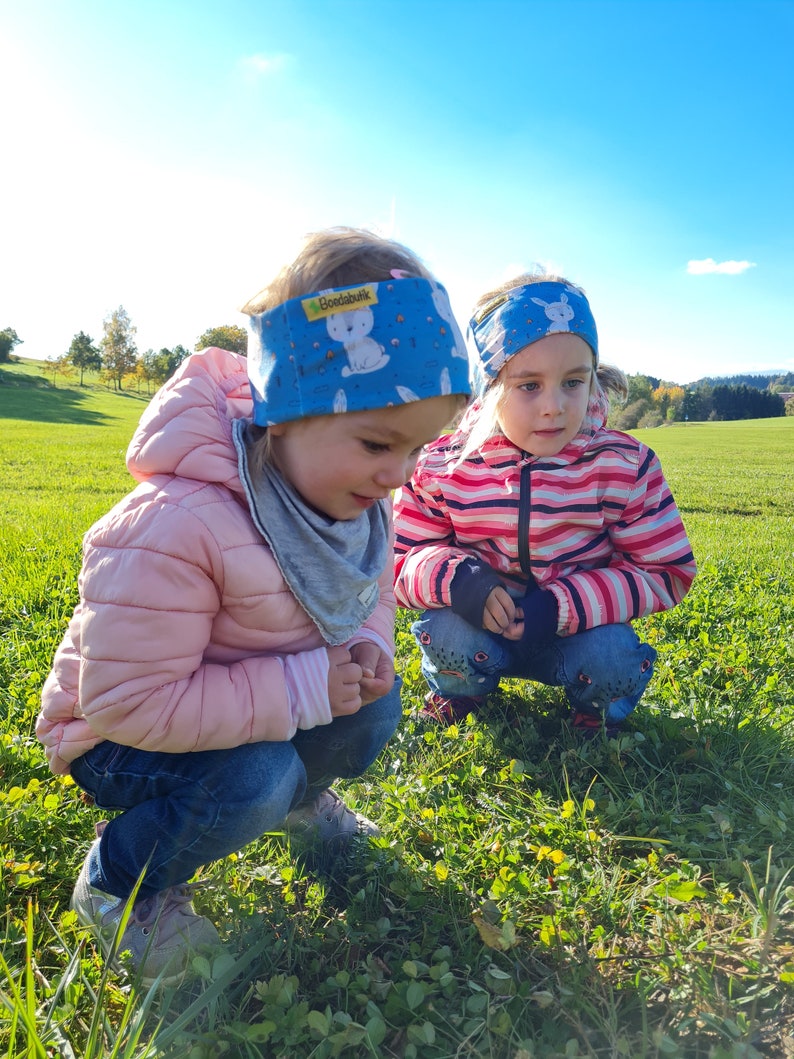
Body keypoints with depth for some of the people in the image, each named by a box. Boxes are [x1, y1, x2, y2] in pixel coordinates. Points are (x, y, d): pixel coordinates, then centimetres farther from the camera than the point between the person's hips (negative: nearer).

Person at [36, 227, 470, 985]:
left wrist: (366, 646, -18)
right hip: (114, 737, -6)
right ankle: (116, 887, 1)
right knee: (254, 779, -31)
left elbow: (373, 591, 7)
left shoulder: (355, 498, -12)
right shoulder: (174, 527, -38)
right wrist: (302, 688, -34)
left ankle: (299, 795, 23)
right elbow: (128, 701, -33)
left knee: (376, 705, -11)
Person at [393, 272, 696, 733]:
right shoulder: (442, 467, -13)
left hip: (577, 633, 0)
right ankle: (459, 690, 9)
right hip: (481, 630, 0)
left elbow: (667, 571, -11)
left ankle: (596, 710, 10)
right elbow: (399, 561, -8)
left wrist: (563, 604, -26)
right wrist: (455, 578, -33)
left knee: (614, 658, -29)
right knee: (447, 634, -30)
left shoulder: (624, 466, -14)